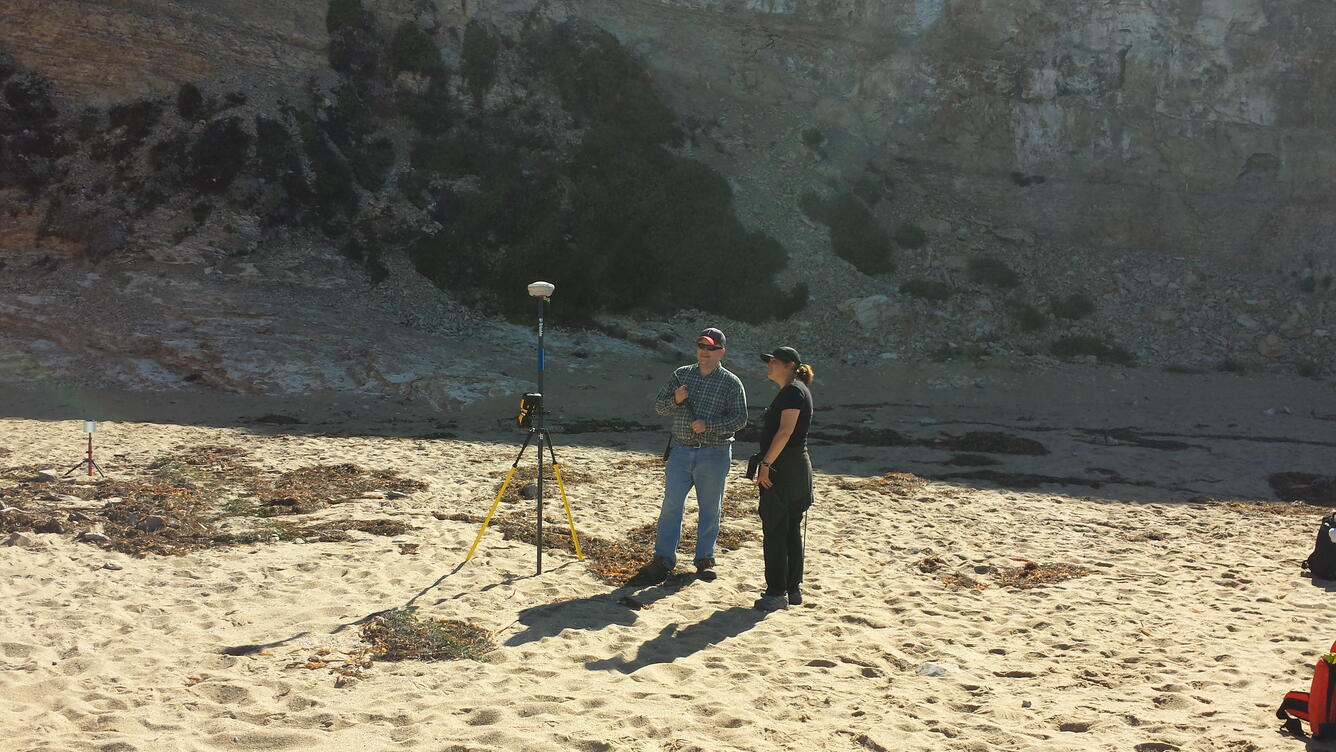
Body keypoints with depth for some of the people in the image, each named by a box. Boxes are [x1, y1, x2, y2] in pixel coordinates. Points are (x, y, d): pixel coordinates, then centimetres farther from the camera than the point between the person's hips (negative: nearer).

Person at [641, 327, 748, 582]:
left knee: (710, 509, 6)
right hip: (680, 451, 2)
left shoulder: (731, 383, -1)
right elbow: (659, 406, 8)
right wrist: (675, 400, -14)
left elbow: (740, 418, -7)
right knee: (671, 505, -1)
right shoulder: (681, 375, 9)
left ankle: (705, 559, 18)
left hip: (714, 455, -2)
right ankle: (663, 559, 4)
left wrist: (708, 425, -18)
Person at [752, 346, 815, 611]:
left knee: (774, 531, -7)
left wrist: (765, 464, -22)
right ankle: (792, 589, 18)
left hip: (784, 469, -10)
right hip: (796, 469, 10)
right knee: (791, 530, 13)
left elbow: (785, 432, -22)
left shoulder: (793, 391, -13)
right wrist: (767, 463, 20)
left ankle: (777, 592, -5)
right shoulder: (794, 391, 18)